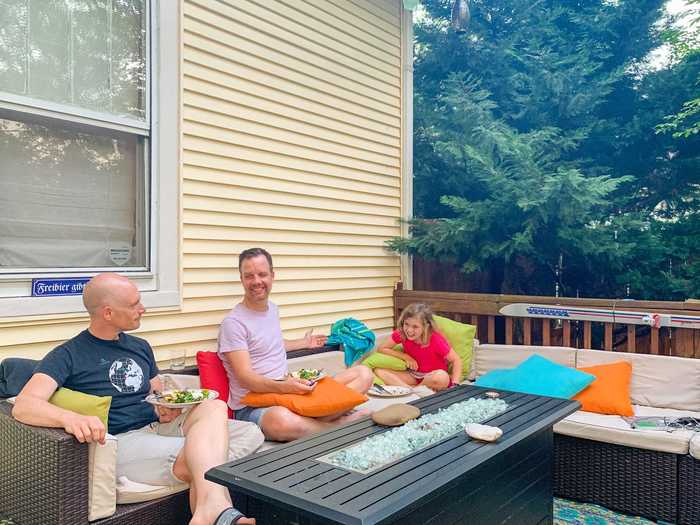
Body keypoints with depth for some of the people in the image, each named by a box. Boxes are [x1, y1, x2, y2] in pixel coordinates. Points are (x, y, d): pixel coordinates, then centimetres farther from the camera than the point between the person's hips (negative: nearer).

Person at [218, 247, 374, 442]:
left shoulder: (273, 308, 14)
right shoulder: (233, 322, -12)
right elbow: (245, 378, -18)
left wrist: (303, 343, 44)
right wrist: (285, 387, -35)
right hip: (252, 406, -7)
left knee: (363, 373, -4)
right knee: (281, 420, -45)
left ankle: (315, 421, -25)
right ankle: (339, 423, -16)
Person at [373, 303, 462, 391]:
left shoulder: (436, 340, -22)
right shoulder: (401, 333, -13)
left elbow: (456, 360, -13)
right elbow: (381, 348, -4)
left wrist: (455, 384, -25)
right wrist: (406, 357, -13)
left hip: (432, 377, -3)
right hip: (413, 375, 3)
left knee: (442, 377, -41)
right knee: (378, 370, -18)